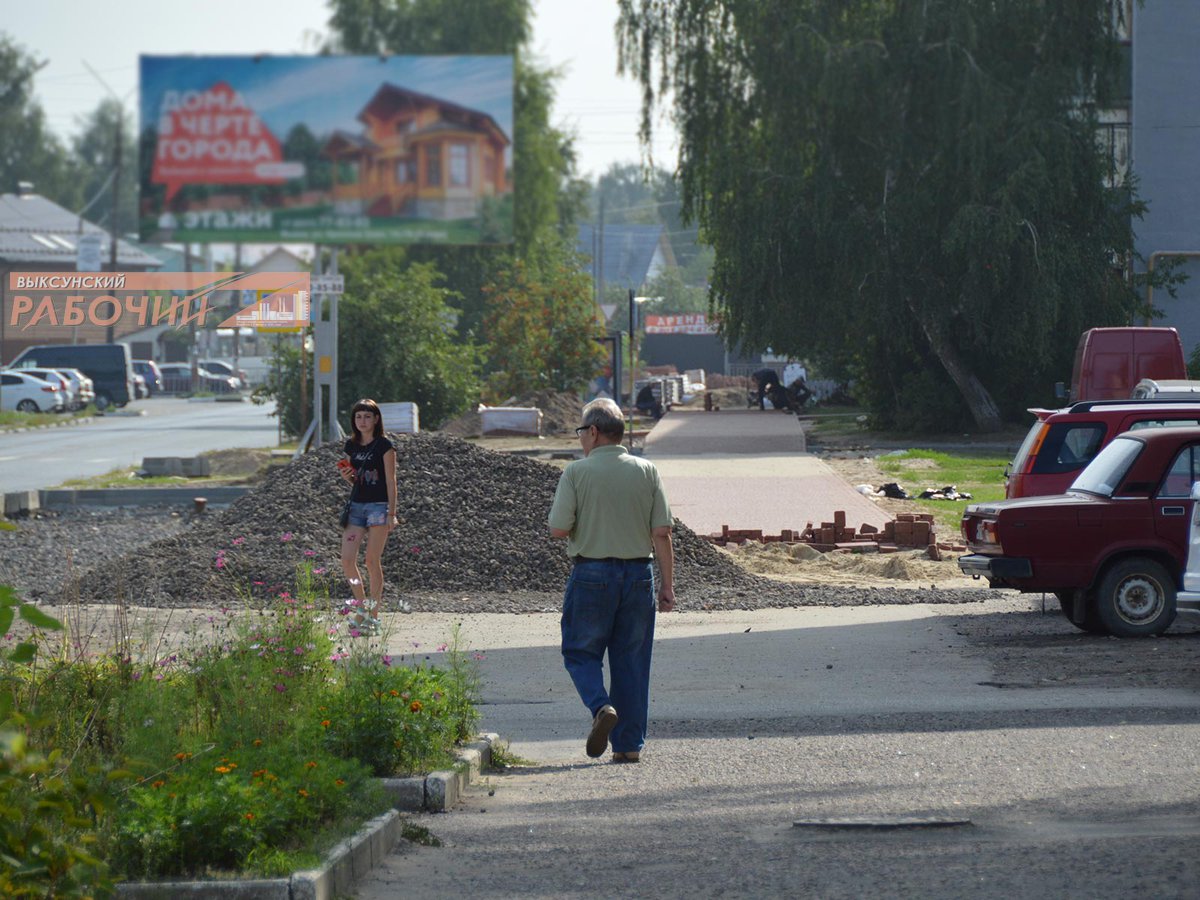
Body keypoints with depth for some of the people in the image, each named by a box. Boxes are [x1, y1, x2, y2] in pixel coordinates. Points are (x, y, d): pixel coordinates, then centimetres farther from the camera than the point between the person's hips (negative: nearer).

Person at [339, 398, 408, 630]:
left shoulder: (384, 445, -6)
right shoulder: (351, 446, 11)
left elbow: (391, 481, -6)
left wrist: (391, 513, -10)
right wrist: (346, 476, -3)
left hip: (378, 506, -5)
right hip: (356, 505, 5)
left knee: (372, 562, -3)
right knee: (347, 560, -5)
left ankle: (373, 614, 5)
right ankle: (361, 607, 11)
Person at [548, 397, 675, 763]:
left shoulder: (577, 473, -6)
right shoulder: (646, 471, 2)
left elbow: (558, 529, -10)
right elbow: (662, 533, -1)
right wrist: (667, 584, 4)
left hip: (591, 573, -3)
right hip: (638, 573, 3)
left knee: (581, 652, 11)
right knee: (631, 659, 9)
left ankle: (601, 706, -16)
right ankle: (630, 744, 9)